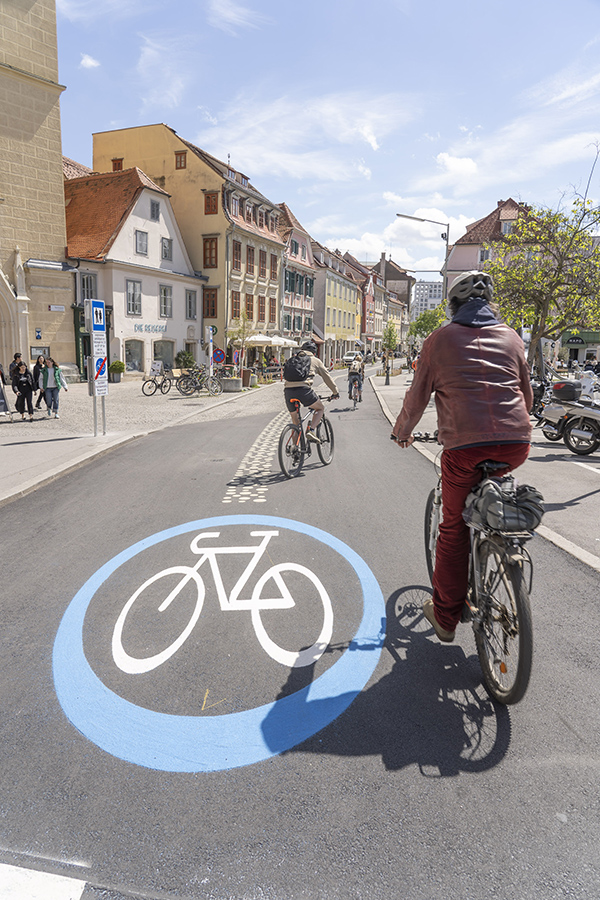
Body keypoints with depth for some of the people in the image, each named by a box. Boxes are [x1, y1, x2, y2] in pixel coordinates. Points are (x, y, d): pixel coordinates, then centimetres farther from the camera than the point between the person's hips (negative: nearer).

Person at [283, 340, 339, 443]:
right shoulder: (315, 360, 20)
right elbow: (327, 377, 25)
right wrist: (335, 392, 35)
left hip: (288, 390, 4)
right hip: (303, 389, -4)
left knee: (295, 422, 17)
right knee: (320, 408, 18)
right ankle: (311, 430, -3)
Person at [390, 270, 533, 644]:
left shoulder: (440, 339, 10)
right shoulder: (511, 337, 19)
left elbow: (417, 398, 12)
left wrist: (403, 431, 30)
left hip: (466, 445, -3)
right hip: (517, 445, 4)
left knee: (454, 528, 12)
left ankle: (445, 617, 23)